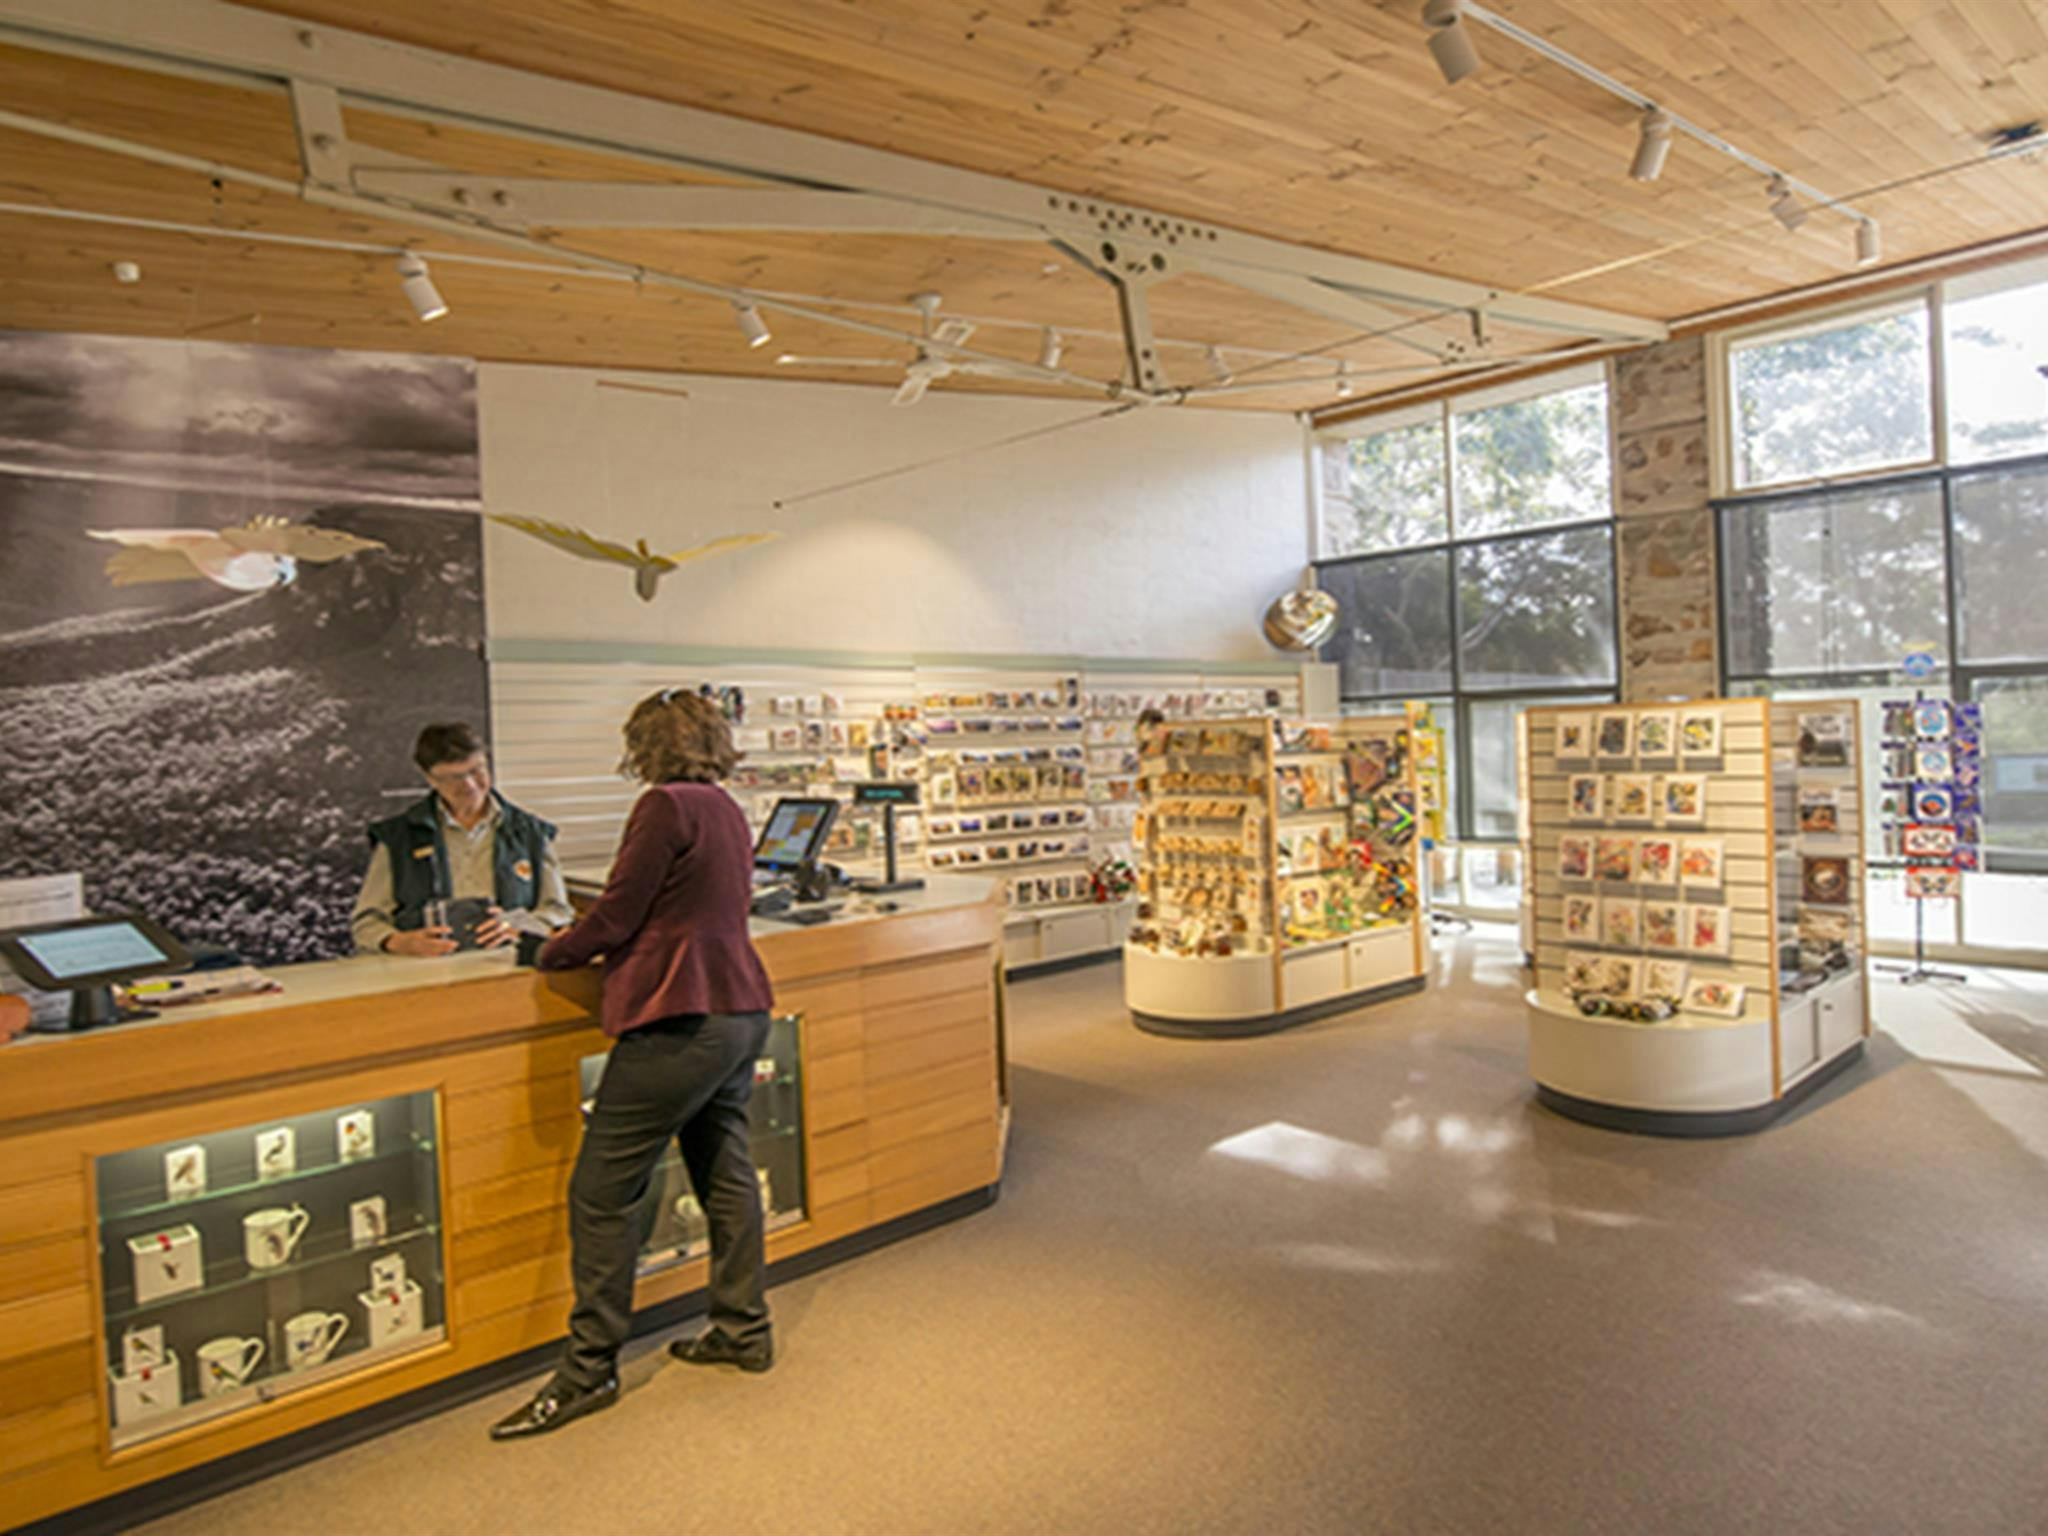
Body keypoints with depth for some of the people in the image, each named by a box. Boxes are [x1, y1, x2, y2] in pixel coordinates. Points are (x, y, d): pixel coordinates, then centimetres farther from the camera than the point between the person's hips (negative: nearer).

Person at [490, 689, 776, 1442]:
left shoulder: (666, 806, -13)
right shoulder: (727, 811, 14)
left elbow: (614, 920, -13)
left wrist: (549, 952, 5)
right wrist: (585, 939, 20)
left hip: (680, 1022, -10)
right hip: (741, 1011, 10)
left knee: (601, 1193, 0)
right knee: (725, 1172, 18)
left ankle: (589, 1369, 10)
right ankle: (744, 1328, 28)